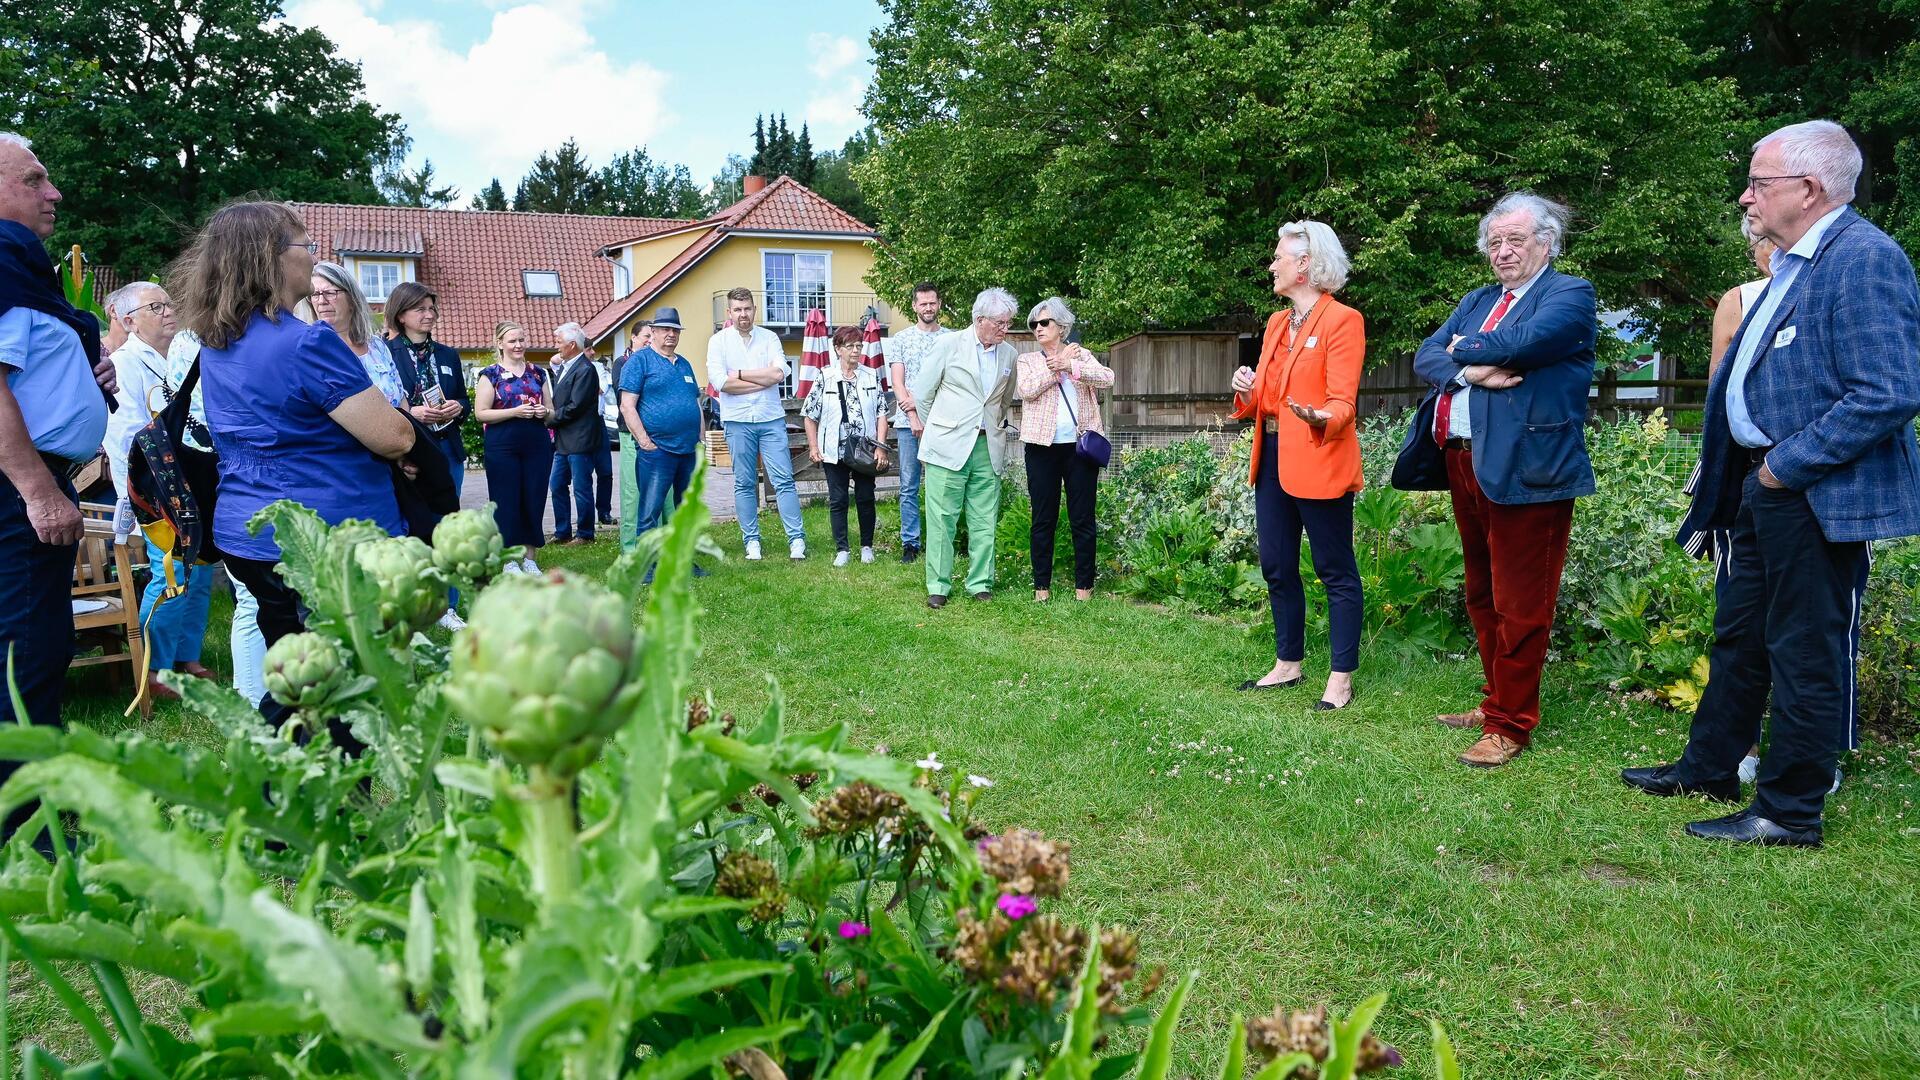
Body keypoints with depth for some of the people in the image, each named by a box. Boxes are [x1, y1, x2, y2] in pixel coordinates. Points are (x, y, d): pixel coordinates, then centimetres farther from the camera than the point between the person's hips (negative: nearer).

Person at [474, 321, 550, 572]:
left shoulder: (537, 373, 13)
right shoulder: (490, 374, 0)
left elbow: (550, 412, 19)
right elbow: (480, 413, -7)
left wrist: (544, 412, -4)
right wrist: (515, 412, -17)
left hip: (537, 445, 4)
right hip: (503, 446, -4)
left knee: (534, 500, 5)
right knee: (506, 502, 0)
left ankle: (529, 557, 16)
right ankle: (508, 559, 9)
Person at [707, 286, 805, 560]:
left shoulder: (769, 338, 6)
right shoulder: (719, 341, 3)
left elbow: (779, 373, -9)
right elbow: (719, 382, -11)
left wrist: (739, 374, -8)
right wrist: (764, 380, -8)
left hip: (771, 419, 0)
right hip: (737, 421, 0)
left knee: (783, 480, -3)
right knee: (744, 484, 6)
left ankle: (797, 538, -1)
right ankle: (751, 540, 14)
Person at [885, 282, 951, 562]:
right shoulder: (900, 339, 10)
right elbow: (897, 382, 3)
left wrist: (921, 400, -11)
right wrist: (913, 416, -8)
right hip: (908, 422, 1)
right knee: (908, 487, 2)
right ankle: (910, 544, 8)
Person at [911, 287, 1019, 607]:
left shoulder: (1010, 354, 9)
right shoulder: (950, 345, -3)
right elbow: (922, 391, 5)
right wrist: (929, 430, 13)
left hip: (988, 448, 4)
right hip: (948, 445, -3)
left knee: (984, 521, 5)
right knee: (942, 519, -1)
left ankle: (980, 583, 14)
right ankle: (938, 586, 6)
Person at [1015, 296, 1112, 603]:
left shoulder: (1081, 356, 11)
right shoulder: (1027, 360, 10)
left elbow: (1107, 377, -7)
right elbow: (1026, 389, -9)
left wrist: (1070, 366, -17)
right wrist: (1056, 366, -9)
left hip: (1081, 446, 0)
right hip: (1042, 447, 0)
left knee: (1083, 518, 3)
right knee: (1043, 519, 4)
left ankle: (1084, 584, 11)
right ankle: (1042, 585, 12)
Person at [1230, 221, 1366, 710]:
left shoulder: (1342, 320, -8)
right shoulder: (1277, 322, 15)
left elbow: (1343, 402, -15)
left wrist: (1319, 418, -37)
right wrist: (1246, 392, -5)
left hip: (1318, 463, -8)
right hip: (1272, 459, 8)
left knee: (1335, 572, 1)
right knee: (1277, 567, 13)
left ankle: (1341, 678, 8)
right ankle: (1287, 665, 26)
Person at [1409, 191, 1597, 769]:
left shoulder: (1570, 293, -1)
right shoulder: (1477, 301, 20)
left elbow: (1524, 342, -19)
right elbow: (1427, 355, 8)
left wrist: (1465, 348, 0)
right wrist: (1471, 372, -12)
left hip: (1525, 469, -8)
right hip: (1464, 463, 8)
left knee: (1520, 607, -3)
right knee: (1482, 598, 16)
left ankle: (1509, 725, 5)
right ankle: (1497, 701, 29)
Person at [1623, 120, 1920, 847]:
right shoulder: (1794, 264, 12)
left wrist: (1787, 466, -19)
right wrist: (1751, 470, 11)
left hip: (1816, 495, -10)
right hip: (1766, 486, 10)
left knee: (1806, 652, 2)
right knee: (1739, 636, 19)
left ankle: (1790, 813, 15)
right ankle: (1707, 770, 34)